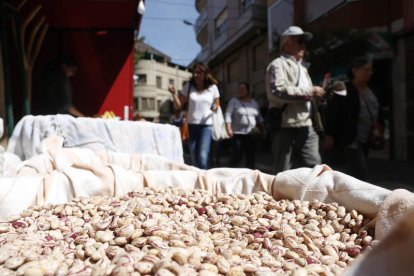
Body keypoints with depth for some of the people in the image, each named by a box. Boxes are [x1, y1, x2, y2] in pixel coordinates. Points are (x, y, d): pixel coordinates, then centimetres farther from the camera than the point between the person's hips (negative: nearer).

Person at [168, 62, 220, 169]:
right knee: (193, 158, 8)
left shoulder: (212, 87, 3)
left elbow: (217, 105, 12)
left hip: (206, 125, -2)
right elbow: (178, 106, 2)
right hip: (191, 125, 2)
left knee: (203, 156, -15)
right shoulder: (188, 86, 3)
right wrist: (174, 94, -15)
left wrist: (215, 108, -11)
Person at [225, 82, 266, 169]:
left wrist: (263, 130, 14)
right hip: (238, 133, -4)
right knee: (236, 156, -6)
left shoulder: (254, 103, 14)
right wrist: (229, 129, -18)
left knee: (250, 156, 5)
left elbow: (259, 118, 19)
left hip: (251, 134, 4)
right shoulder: (234, 101, 0)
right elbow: (228, 115, -7)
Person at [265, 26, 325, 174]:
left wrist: (316, 95, 7)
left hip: (305, 126, 8)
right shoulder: (278, 64, -6)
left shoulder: (302, 66, 23)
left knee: (314, 166, 5)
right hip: (285, 126, -8)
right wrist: (310, 91, -18)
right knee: (283, 172, 1)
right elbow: (278, 91, -23)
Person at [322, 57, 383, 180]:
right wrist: (329, 136, -19)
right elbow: (332, 113, -14)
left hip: (365, 141, 8)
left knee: (352, 174, 13)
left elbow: (376, 111, 20)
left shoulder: (371, 90, 13)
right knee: (361, 174, -10)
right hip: (350, 140, -8)